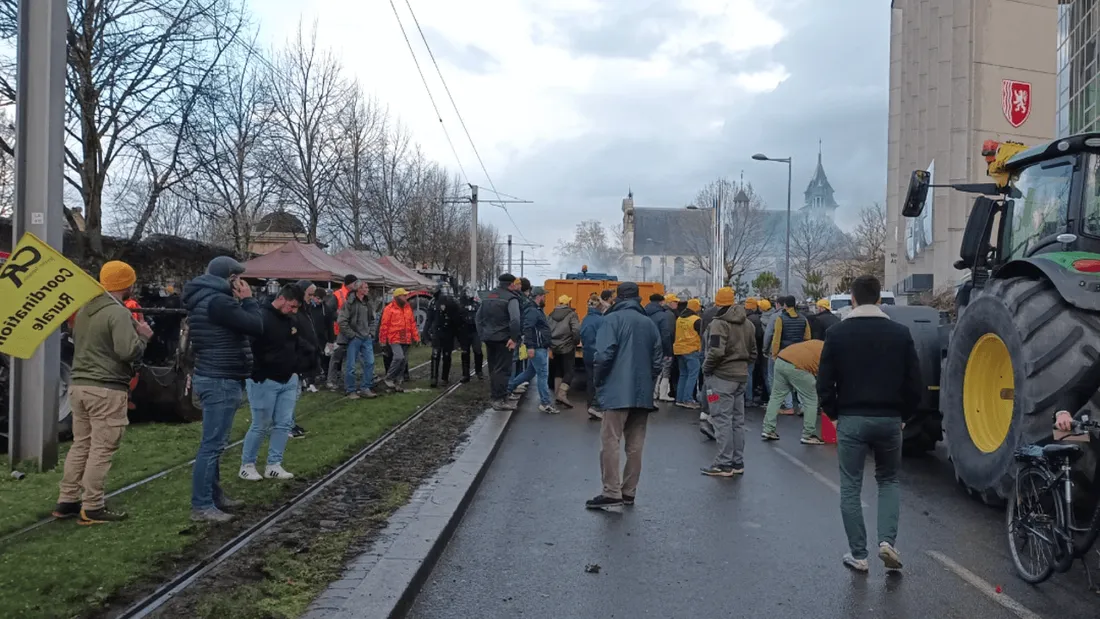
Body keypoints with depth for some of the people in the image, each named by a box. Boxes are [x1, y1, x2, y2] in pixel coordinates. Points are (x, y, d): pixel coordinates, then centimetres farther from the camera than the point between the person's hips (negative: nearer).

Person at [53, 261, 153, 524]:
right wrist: (142, 335, -3)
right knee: (101, 449, -2)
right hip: (107, 390, -9)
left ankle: (67, 500, 22)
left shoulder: (84, 310, 14)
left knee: (80, 445, 16)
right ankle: (92, 508, 2)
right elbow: (129, 352, -23)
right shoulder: (118, 312, -15)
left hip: (80, 385, 9)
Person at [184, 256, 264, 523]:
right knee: (212, 445, -7)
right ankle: (201, 506, -2)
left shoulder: (206, 299, 14)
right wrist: (247, 299, -7)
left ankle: (213, 496, 27)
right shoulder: (218, 301, -19)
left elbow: (239, 325, 20)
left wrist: (240, 302, 9)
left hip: (216, 378, 11)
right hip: (221, 381, -11)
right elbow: (257, 326, -20)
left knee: (215, 443, 17)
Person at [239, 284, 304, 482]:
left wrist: (294, 370, 13)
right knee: (260, 426, 1)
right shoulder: (261, 318, -18)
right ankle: (247, 465, 18)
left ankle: (274, 465, 17)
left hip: (288, 380, 7)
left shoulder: (293, 320, 7)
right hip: (264, 382, -7)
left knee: (284, 424, 7)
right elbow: (249, 350, -19)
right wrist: (259, 376, -17)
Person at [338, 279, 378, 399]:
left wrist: (371, 332, 9)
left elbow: (372, 320, 21)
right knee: (351, 366, 0)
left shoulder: (367, 303, 11)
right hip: (354, 339, -6)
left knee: (370, 363, 5)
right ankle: (350, 391, 10)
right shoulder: (349, 303, -11)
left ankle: (365, 388, 15)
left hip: (366, 338, 7)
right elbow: (341, 321, -14)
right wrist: (352, 335, -13)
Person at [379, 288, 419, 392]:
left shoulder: (408, 308, 11)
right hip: (394, 339, -6)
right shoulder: (389, 309, -7)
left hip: (406, 340, 6)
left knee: (404, 361, 7)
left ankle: (397, 383, 17)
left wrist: (416, 336, 9)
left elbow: (412, 323, 14)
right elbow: (384, 325, -5)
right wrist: (383, 340, -4)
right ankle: (389, 378, -7)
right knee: (399, 357, -22)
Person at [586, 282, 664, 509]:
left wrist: (598, 381, 0)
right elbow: (658, 359, 11)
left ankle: (612, 493, -9)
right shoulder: (650, 323, 12)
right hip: (643, 394, 6)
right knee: (635, 445, 10)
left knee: (610, 442, -4)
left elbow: (604, 355, -14)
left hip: (618, 392, -6)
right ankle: (629, 492, 15)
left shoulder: (613, 319, -5)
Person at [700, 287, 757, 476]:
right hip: (742, 376, 8)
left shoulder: (719, 323, -14)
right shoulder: (748, 324, 14)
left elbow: (716, 352, -23)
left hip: (722, 376, -8)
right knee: (737, 420, 13)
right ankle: (737, 462, 18)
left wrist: (706, 368, -8)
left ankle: (724, 464, -3)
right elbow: (753, 352, 17)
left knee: (722, 420, -5)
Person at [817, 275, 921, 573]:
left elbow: (825, 383, -4)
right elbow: (914, 382, 1)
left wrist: (834, 414, 10)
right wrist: (903, 415, 14)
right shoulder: (900, 333, 0)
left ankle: (858, 555, 11)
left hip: (851, 419, -1)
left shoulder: (838, 333, -4)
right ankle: (887, 541, 3)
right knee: (889, 481, 19)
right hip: (889, 419, 2)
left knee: (851, 488, 8)